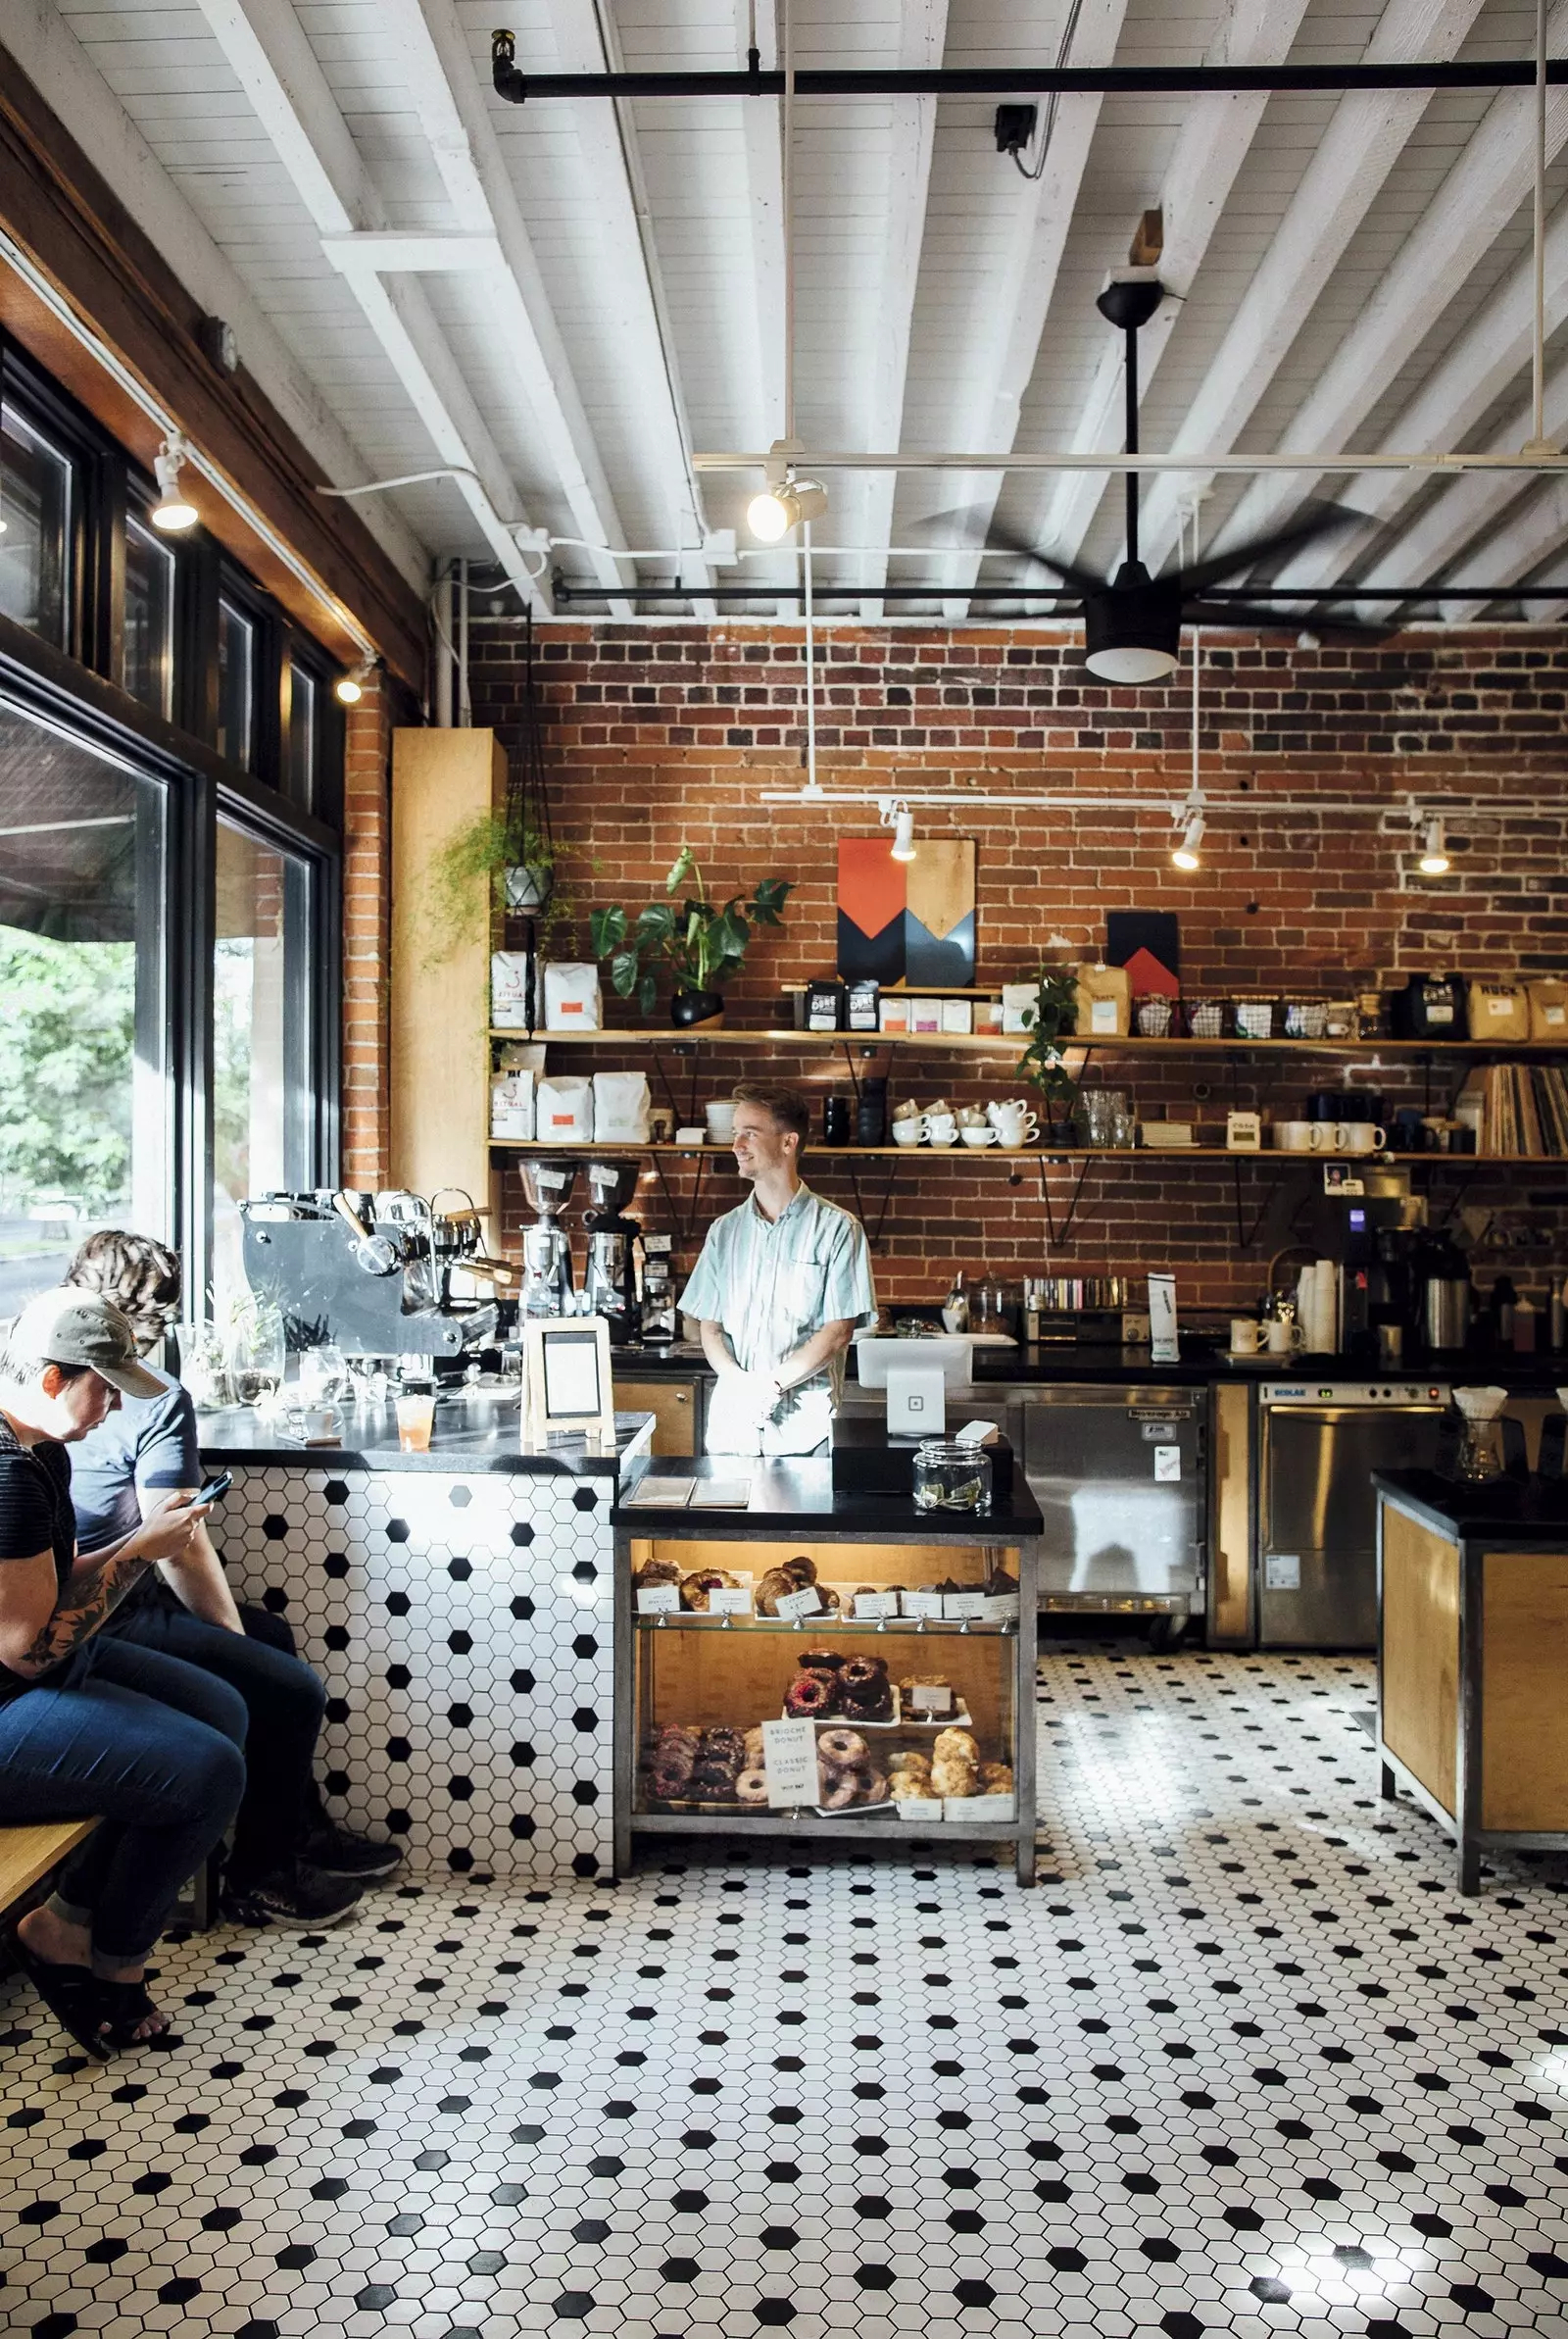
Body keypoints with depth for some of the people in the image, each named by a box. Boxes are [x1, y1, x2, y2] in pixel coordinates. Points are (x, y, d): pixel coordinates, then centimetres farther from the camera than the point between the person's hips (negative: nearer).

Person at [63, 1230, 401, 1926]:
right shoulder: (156, 1401, -21)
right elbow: (179, 1549, -20)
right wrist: (233, 1636, -6)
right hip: (102, 1627, -10)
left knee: (272, 1634, 23)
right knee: (291, 1690, -2)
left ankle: (306, 1831, 33)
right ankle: (260, 1880, 16)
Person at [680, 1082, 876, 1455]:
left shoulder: (837, 1228, -2)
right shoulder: (725, 1230, 11)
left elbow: (838, 1333, -5)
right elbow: (710, 1328, 10)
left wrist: (772, 1383, -15)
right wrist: (738, 1381, -9)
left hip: (803, 1425, -3)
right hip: (731, 1422, 3)